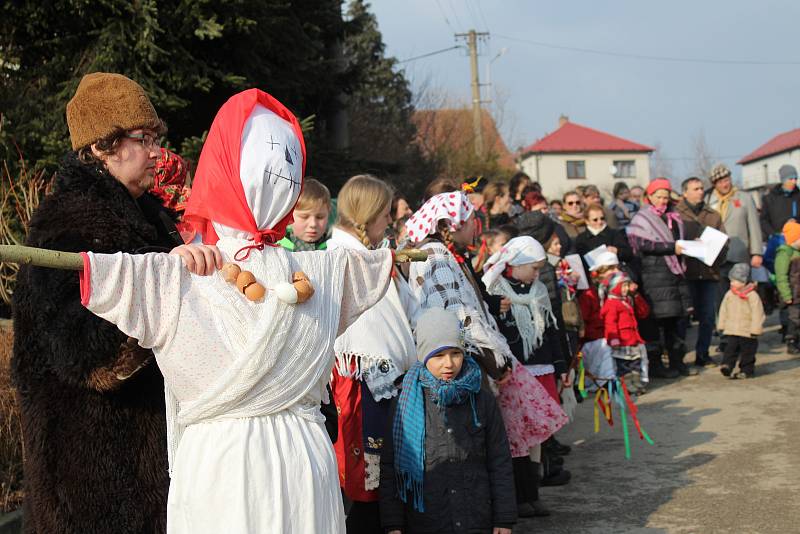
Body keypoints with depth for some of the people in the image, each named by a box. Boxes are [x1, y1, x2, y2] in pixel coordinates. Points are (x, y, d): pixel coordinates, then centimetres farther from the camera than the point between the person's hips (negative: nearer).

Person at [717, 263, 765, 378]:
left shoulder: (752, 295, -11)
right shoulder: (729, 294, 4)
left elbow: (757, 314, -11)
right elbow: (723, 311, 13)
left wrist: (755, 330, -12)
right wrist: (722, 325, 12)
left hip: (747, 331, -3)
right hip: (732, 330, 3)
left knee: (747, 352, 6)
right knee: (731, 349, -7)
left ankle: (747, 370, 16)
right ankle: (727, 366, -13)